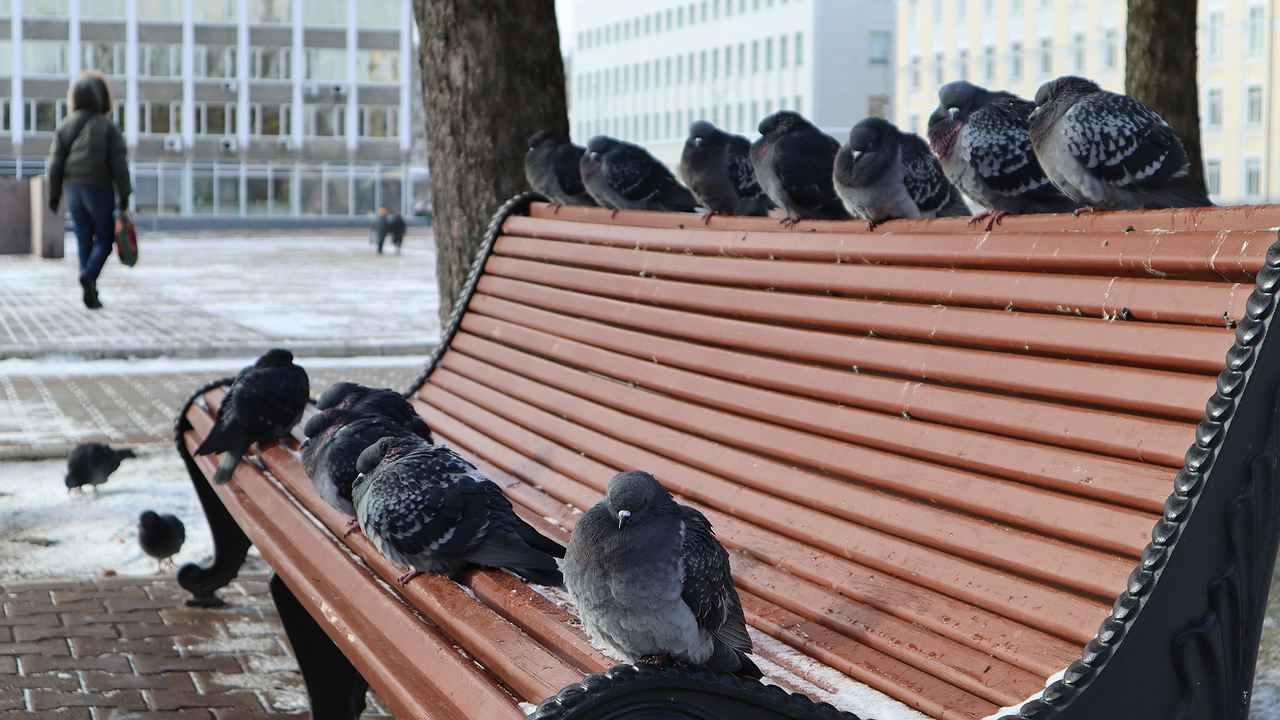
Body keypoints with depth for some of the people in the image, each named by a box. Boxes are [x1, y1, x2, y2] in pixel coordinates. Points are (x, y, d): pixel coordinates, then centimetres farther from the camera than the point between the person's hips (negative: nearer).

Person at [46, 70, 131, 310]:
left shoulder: (64, 127, 4)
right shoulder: (107, 126, -7)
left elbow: (55, 163, 2)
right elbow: (119, 164, -9)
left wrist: (54, 194, 8)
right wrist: (124, 194, -3)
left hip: (74, 189, 4)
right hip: (100, 189, -4)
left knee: (84, 240, 9)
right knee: (105, 238, 5)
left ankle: (90, 294, 7)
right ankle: (90, 274, -21)